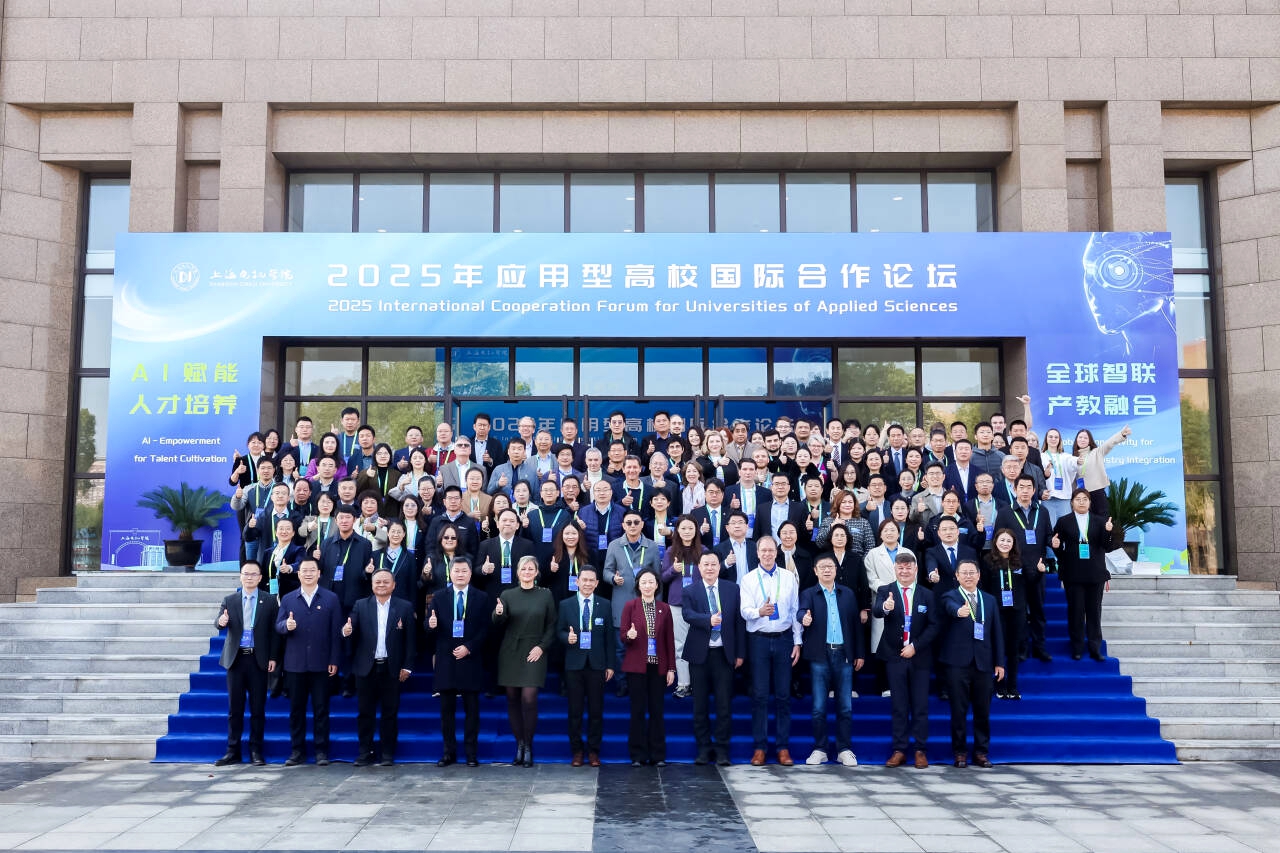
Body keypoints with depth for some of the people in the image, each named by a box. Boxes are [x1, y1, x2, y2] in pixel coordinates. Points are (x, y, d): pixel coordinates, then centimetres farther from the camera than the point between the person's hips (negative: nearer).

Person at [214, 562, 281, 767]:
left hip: (258, 660, -1)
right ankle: (233, 751, 13)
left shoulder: (269, 601, 4)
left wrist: (273, 657, -5)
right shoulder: (229, 600, 9)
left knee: (258, 708, 2)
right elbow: (219, 621, -2)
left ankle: (256, 751, 11)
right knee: (235, 708, 6)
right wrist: (221, 621, -26)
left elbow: (274, 631, 2)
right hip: (235, 658, 1)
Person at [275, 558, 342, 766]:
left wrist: (334, 660, -4)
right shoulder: (288, 599, 10)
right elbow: (278, 627, 6)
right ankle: (297, 751, 16)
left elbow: (336, 631, 1)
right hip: (295, 664, 2)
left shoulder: (331, 599, 4)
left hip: (321, 664, -2)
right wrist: (286, 625, -18)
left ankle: (321, 751, 9)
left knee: (321, 709, 2)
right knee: (296, 709, 7)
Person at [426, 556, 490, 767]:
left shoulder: (481, 598, 4)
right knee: (447, 708, 5)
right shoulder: (439, 598, 9)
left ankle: (471, 752, 10)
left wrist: (468, 648, -12)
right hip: (446, 661, 1)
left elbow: (485, 629, -1)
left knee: (471, 708, 3)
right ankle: (449, 752, 13)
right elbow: (428, 627, 4)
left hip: (470, 660, -1)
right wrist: (430, 625, -20)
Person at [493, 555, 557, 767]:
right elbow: (499, 622, -4)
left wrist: (542, 647, -7)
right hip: (510, 652, 2)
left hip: (534, 652, -2)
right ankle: (519, 745, 13)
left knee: (529, 698, -10)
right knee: (512, 699, 3)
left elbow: (551, 625, 5)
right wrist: (498, 613, -27)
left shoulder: (545, 595, 4)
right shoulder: (507, 595, 6)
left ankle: (528, 747, 2)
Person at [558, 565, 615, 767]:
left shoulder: (604, 605, 7)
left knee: (596, 710, 3)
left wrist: (610, 665, 2)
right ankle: (576, 751, 13)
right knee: (575, 710, 3)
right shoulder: (566, 605, 6)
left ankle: (594, 751, 13)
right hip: (574, 664, 0)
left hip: (597, 664, 0)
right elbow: (559, 631, 8)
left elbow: (610, 636, 6)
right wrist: (567, 637, -16)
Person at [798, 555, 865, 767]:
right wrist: (804, 618, -40)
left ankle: (844, 750, 14)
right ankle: (819, 750, 13)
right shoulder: (809, 594, 4)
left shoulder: (848, 594, 11)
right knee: (819, 707, 3)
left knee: (845, 706, 5)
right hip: (820, 655, -2)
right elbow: (802, 611, -16)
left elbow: (856, 623, 10)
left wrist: (860, 653, 7)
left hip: (844, 655, 2)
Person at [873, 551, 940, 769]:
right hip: (895, 657, -1)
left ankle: (921, 751, 13)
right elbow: (876, 612, -19)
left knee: (920, 706, 5)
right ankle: (899, 750, 9)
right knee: (898, 706, 4)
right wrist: (885, 607, -43)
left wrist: (915, 646, -11)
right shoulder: (885, 591, 0)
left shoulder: (927, 595, 5)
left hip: (919, 657, 1)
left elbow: (934, 626, 0)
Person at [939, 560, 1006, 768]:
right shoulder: (950, 596, 1)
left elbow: (997, 632, 13)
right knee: (958, 710, 1)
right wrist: (959, 611, -48)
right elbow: (952, 608, -24)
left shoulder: (989, 600, 14)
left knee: (983, 711, 8)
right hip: (958, 662, -3)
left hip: (983, 663, 3)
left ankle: (981, 752, 19)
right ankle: (960, 752, 11)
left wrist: (999, 662, 7)